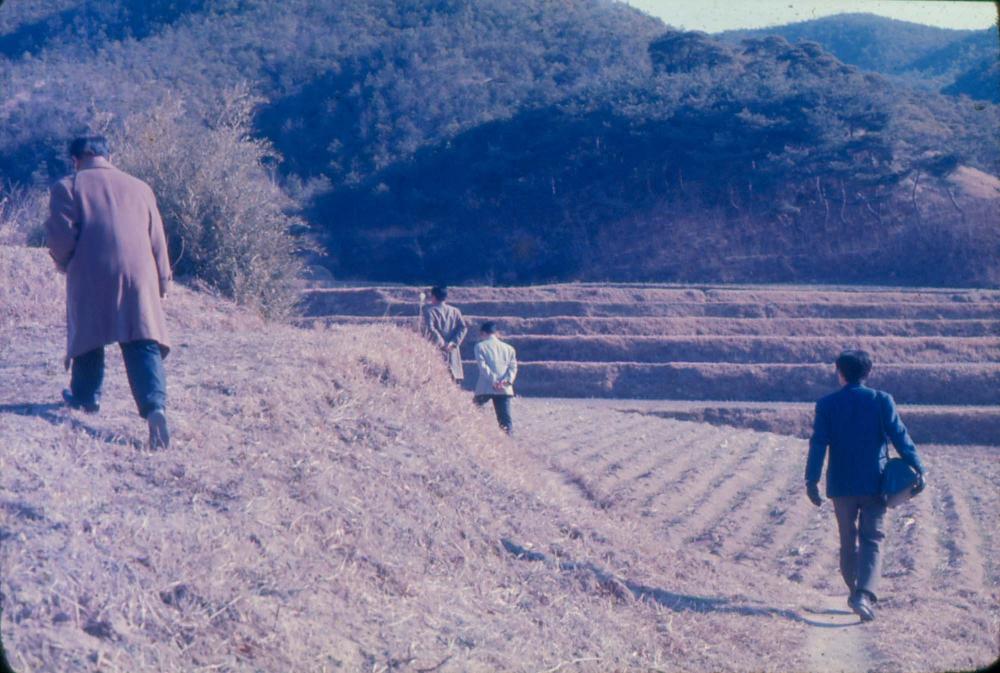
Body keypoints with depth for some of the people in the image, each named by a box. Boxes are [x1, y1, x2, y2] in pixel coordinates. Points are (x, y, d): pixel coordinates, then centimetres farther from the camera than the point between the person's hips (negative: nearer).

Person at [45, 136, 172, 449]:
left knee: (88, 331, 20)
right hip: (139, 275, 1)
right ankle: (155, 405, -26)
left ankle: (85, 395, 36)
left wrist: (63, 261, 15)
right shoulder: (140, 187, 17)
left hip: (91, 276, -1)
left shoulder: (68, 187, 5)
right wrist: (162, 281, 24)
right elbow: (157, 240, 17)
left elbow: (61, 234, -5)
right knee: (143, 343, -7)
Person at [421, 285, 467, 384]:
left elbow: (430, 329, -16)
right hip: (452, 352, 4)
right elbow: (463, 328, 0)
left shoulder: (429, 311, -1)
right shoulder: (455, 311, 12)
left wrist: (441, 342, -12)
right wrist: (453, 342, -7)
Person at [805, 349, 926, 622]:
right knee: (872, 540, 0)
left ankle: (855, 592, 25)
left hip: (841, 485, 1)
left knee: (848, 539, 16)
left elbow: (818, 444, -6)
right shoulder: (882, 401, -3)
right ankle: (865, 594, -19)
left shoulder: (827, 405, -1)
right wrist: (918, 469, -6)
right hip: (874, 484, -1)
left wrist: (812, 480, -6)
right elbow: (900, 437, -8)